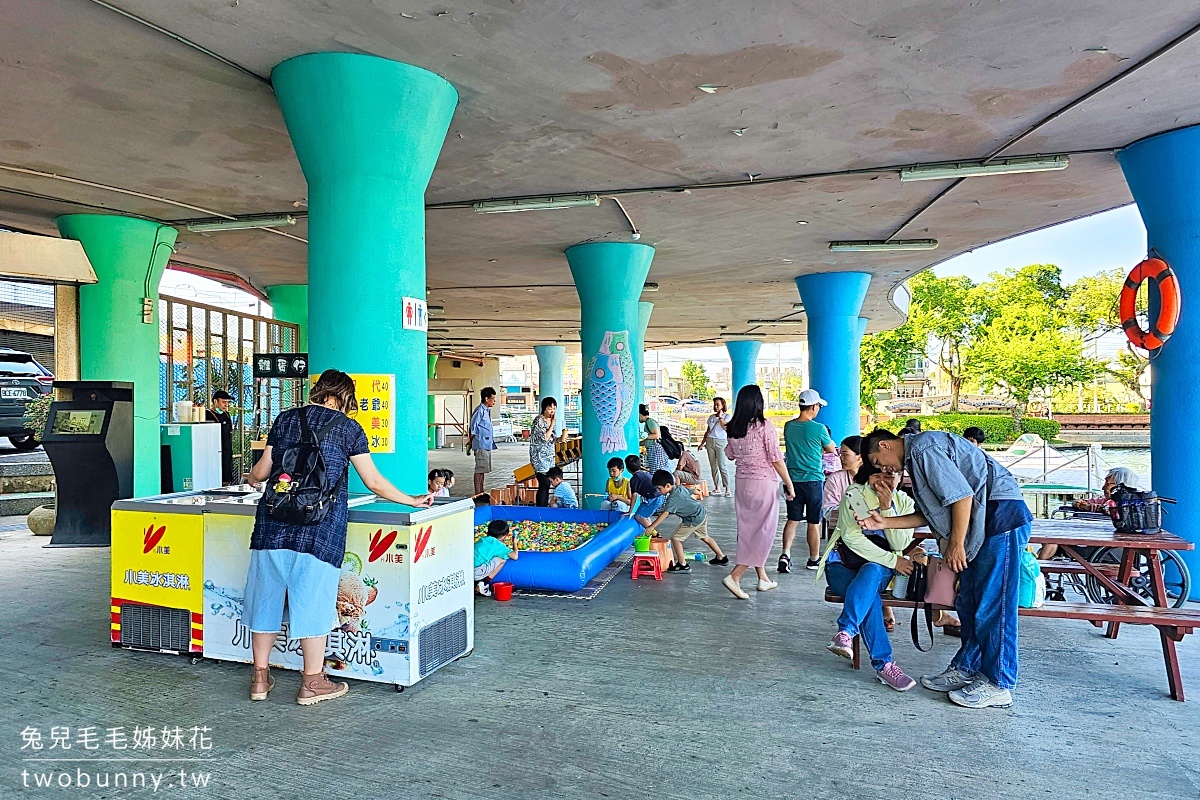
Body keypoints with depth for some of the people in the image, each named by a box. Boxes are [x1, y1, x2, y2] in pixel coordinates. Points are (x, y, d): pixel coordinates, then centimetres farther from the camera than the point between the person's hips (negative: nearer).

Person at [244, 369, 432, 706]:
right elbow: (374, 483, 2)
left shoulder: (285, 419, 12)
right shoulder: (347, 428, 3)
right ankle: (312, 683, 15)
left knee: (266, 594, 14)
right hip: (319, 528, -4)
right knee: (313, 599, 4)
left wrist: (252, 478, 39)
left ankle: (260, 678, 26)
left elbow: (261, 472, 15)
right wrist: (413, 501, 14)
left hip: (273, 523, 4)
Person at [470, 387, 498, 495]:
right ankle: (477, 494, -4)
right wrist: (471, 442, -7)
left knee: (483, 469, 13)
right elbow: (473, 429, -12)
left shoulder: (487, 410, 16)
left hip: (487, 445, 10)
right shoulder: (480, 410, -13)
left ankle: (481, 492, 20)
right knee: (480, 469, -7)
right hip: (481, 445, -10)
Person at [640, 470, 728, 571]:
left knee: (675, 538, -3)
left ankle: (683, 565, 0)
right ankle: (721, 558, 38)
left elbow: (665, 514, -29)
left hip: (694, 520, -10)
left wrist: (652, 526, -31)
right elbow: (692, 492, 21)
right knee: (704, 537, 28)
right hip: (702, 513, 10)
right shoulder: (681, 488, 4)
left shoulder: (673, 499, -20)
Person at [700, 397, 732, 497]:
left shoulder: (727, 416, 3)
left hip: (721, 442, -5)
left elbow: (725, 427, -14)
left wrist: (720, 417, -8)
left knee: (722, 466, -11)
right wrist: (702, 443, 18)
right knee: (713, 466, 5)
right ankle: (717, 487, 11)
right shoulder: (711, 417, 16)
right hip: (710, 441, 5)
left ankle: (727, 489, -9)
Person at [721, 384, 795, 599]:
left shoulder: (733, 428, 3)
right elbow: (776, 459, -13)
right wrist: (789, 485, -5)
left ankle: (763, 578, 24)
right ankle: (734, 576, -9)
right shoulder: (765, 426, -13)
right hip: (764, 484, -6)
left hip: (742, 484, 6)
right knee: (763, 532, 1)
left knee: (749, 531, 14)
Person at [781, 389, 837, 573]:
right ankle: (814, 559, 21)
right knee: (814, 522, 9)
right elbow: (832, 450, 4)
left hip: (793, 479, 4)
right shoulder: (819, 428, -13)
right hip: (813, 480, -4)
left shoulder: (788, 426, 0)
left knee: (793, 519, 10)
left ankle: (786, 553, -6)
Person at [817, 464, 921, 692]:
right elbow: (851, 538, -14)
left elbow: (900, 545, -8)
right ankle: (884, 664, -32)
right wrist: (893, 560, -16)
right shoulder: (853, 495, -5)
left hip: (879, 570, 2)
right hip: (843, 565, -2)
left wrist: (887, 507, -18)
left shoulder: (904, 503, 5)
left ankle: (846, 631, -44)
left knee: (871, 571, -36)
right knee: (871, 598, -33)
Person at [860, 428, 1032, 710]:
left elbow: (962, 495, -20)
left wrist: (956, 543, -15)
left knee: (993, 604, -5)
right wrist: (885, 523, 16)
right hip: (983, 522, 11)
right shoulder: (916, 456, 18)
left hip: (1001, 515, -11)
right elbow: (930, 514, 19)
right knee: (968, 601, 13)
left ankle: (998, 686, 4)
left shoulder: (923, 448, -14)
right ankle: (965, 669, 22)